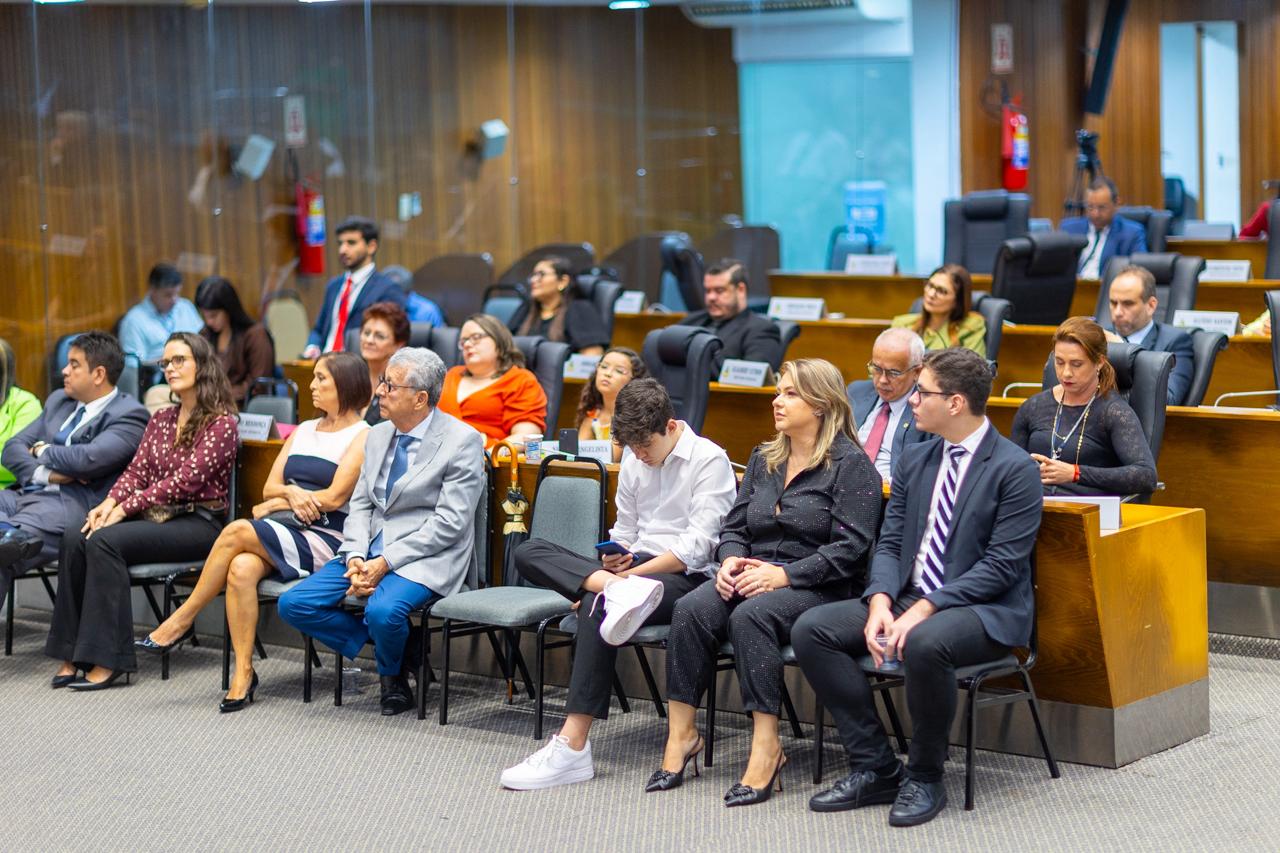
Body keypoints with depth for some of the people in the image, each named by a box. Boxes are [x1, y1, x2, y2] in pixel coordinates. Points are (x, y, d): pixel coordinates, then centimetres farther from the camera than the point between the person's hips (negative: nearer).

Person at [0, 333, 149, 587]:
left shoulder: (129, 414, 1)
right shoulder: (58, 400, 26)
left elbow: (90, 459, -16)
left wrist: (44, 451, 4)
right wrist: (44, 473, -5)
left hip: (74, 502, -7)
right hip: (26, 493, 7)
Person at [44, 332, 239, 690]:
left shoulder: (221, 422, -5)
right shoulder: (160, 420, 19)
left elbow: (187, 479, -15)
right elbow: (136, 471, 12)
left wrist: (126, 508, -19)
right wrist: (110, 503, -10)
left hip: (198, 522, -7)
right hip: (157, 515, 7)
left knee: (105, 540, -30)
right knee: (75, 537, -20)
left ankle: (107, 659, -30)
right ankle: (72, 656, -22)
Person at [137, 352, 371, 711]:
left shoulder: (362, 436, 1)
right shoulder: (303, 431, 24)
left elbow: (334, 497, -9)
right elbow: (269, 488, 17)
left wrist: (277, 503, -1)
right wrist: (291, 493, -6)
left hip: (323, 541, -6)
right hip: (282, 533, 6)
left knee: (238, 531, -29)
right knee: (242, 568, -29)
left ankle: (183, 619, -16)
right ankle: (243, 673, -27)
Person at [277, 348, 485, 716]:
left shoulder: (462, 442, -10)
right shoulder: (378, 436, 13)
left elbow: (449, 523, -15)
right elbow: (360, 505, 13)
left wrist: (386, 562, -19)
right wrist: (356, 558, -7)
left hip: (425, 558, -7)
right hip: (370, 551, 7)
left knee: (382, 610, -35)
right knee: (293, 604, -9)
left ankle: (392, 673, 2)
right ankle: (396, 653, 4)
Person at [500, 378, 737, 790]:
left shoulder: (709, 460, -6)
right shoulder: (633, 459, 16)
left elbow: (696, 546, -14)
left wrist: (632, 572, -20)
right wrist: (616, 559, -1)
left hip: (687, 578, -7)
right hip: (636, 569, 8)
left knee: (596, 607, -37)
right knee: (529, 553, -12)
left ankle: (572, 746, -40)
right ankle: (616, 589, -40)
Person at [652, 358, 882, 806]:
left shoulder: (851, 465, -4)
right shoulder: (763, 459, 19)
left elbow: (850, 547, -12)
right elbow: (734, 526, 19)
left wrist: (784, 575, -20)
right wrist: (730, 560, -4)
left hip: (816, 586, -6)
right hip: (752, 576, 6)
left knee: (751, 615, -36)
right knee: (690, 609, -24)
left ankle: (766, 747, -34)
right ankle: (681, 734, -23)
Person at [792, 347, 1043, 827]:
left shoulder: (1014, 468, -10)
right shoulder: (915, 460, 11)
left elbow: (1002, 565, -17)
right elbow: (889, 543, 10)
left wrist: (926, 609, -24)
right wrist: (881, 602, -11)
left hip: (985, 609, -7)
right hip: (910, 599, 7)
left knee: (924, 644, -39)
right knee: (811, 630, -12)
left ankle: (924, 778, -16)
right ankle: (874, 767, -6)